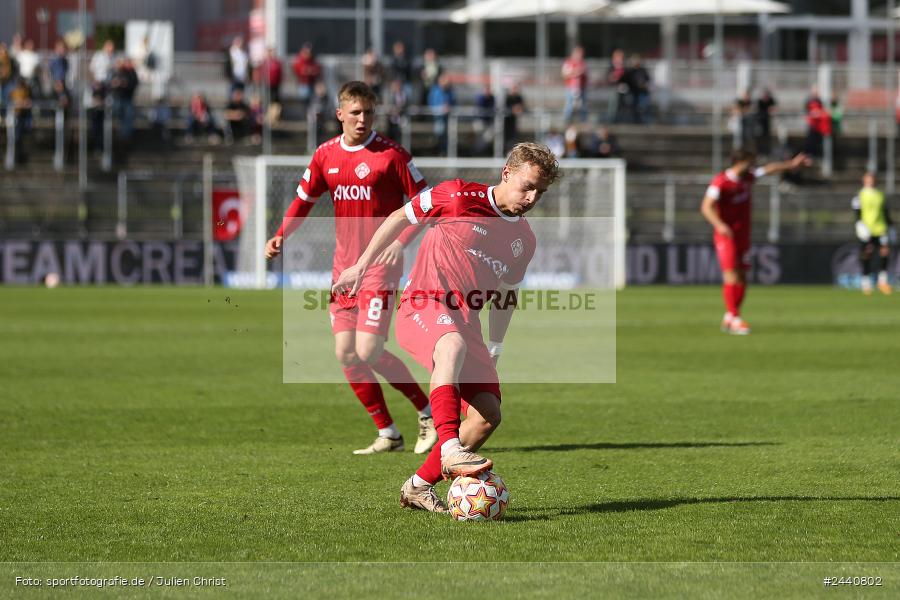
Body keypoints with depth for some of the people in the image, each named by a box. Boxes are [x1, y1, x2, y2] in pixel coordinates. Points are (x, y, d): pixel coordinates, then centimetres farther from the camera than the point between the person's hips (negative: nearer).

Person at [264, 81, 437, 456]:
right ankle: (388, 435, 13)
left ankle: (428, 414, 5)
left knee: (368, 353, -15)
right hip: (344, 266, 6)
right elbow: (303, 201, 18)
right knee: (346, 355, 1)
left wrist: (401, 242, -19)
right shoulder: (325, 155, 7)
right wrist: (280, 237, 2)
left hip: (380, 264, -6)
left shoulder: (391, 154, -8)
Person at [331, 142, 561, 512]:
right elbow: (400, 219, 5)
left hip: (465, 322, 7)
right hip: (421, 310, -7)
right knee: (453, 345, -41)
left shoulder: (524, 240, 12)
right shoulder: (460, 197, -5)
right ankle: (450, 450, -54)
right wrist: (362, 265, 3)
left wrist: (493, 354, 23)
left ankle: (419, 487, 6)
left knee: (489, 413, -8)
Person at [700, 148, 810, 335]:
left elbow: (769, 169, 22)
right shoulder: (721, 182, -14)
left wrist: (792, 164, 25)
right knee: (731, 276, -15)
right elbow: (706, 207, -20)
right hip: (726, 235, -7)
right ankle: (734, 318, -16)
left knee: (742, 278, 4)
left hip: (742, 235, 7)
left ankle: (728, 320, 11)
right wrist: (720, 225, -34)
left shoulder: (747, 177, 8)